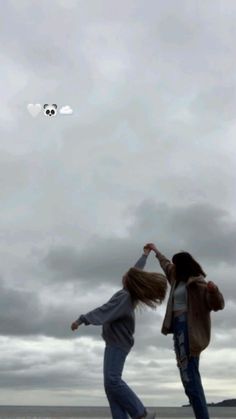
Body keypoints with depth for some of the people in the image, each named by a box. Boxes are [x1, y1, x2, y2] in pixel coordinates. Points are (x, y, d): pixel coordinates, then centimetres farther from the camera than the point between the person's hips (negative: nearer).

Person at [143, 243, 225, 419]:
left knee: (190, 375, -16)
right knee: (187, 375, 3)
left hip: (189, 329, -9)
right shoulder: (178, 280, 18)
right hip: (179, 327, 9)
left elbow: (217, 305, -13)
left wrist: (214, 291, -34)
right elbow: (166, 265, 37)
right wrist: (155, 250, 50)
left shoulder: (197, 282, -7)